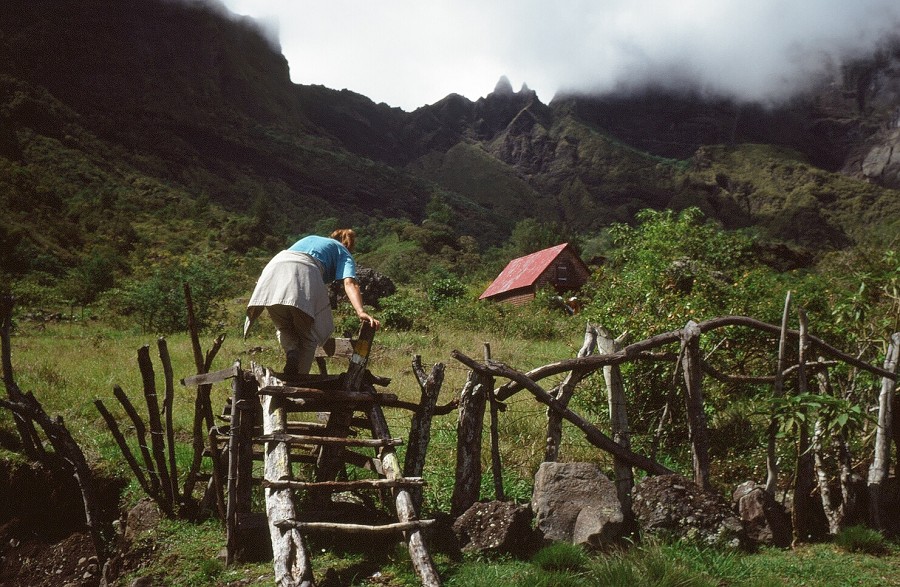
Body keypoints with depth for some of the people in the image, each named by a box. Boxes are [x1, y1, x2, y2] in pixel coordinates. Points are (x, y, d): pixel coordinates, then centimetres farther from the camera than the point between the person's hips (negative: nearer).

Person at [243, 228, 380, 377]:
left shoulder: (310, 238, 41)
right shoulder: (344, 253, 25)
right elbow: (349, 283, 5)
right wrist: (361, 312, -8)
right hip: (306, 271, -4)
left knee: (283, 327, 22)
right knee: (308, 336, 13)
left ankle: (291, 352, -7)